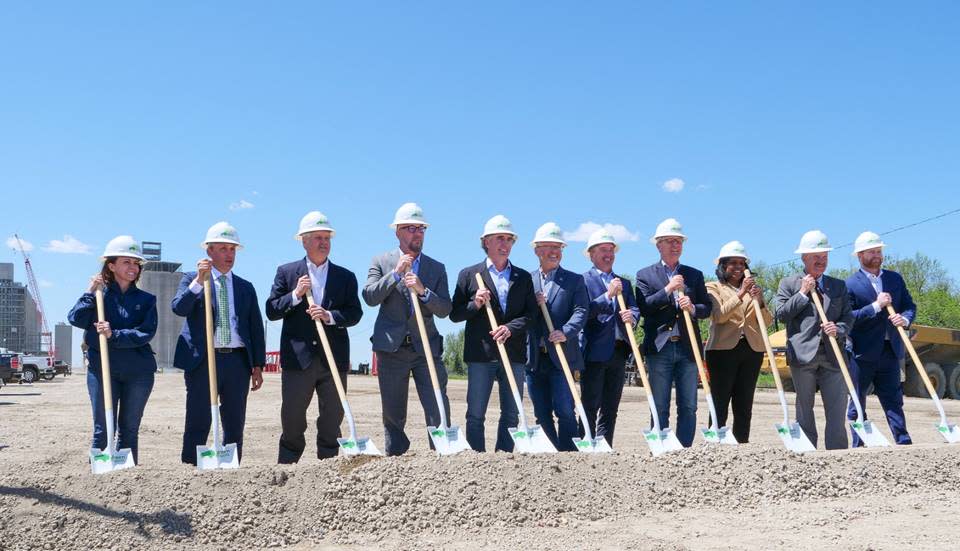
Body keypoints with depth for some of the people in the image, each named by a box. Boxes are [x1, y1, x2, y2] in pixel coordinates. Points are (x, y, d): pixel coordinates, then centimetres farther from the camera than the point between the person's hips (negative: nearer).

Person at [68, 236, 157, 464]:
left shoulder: (146, 299, 8)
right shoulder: (98, 294, 8)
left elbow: (146, 333, -7)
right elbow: (76, 319, -9)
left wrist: (114, 335, -17)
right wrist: (91, 292, -12)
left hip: (138, 370, 1)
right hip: (102, 367, -1)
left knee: (129, 429, 8)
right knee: (103, 429, -1)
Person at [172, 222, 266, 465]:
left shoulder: (246, 287, 17)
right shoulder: (192, 280, 8)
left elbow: (256, 328, 14)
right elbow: (178, 308, -11)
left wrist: (257, 365, 6)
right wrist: (199, 281, -22)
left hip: (237, 361, 4)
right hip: (202, 360, -3)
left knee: (235, 424, 5)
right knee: (198, 423, -3)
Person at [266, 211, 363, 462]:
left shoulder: (345, 276, 10)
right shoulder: (286, 272, 8)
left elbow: (355, 313, 2)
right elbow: (271, 310, 3)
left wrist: (329, 316, -14)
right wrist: (295, 295, -11)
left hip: (334, 359, 1)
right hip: (297, 357, -1)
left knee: (332, 419, 5)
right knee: (292, 419, 2)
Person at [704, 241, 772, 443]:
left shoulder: (753, 288, 18)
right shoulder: (714, 287, 6)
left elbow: (767, 322, 11)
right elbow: (718, 315, -12)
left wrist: (759, 301, -7)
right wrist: (740, 295, -19)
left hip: (752, 351, 4)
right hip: (723, 349, -4)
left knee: (744, 406, 6)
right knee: (720, 405, -6)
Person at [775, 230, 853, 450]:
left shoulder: (839, 285, 17)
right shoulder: (788, 283, 8)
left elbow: (848, 317, 12)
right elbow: (781, 314, -3)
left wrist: (839, 329, -8)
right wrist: (803, 293, -6)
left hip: (832, 355, 3)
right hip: (803, 355, -2)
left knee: (837, 411, -1)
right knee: (804, 410, 5)